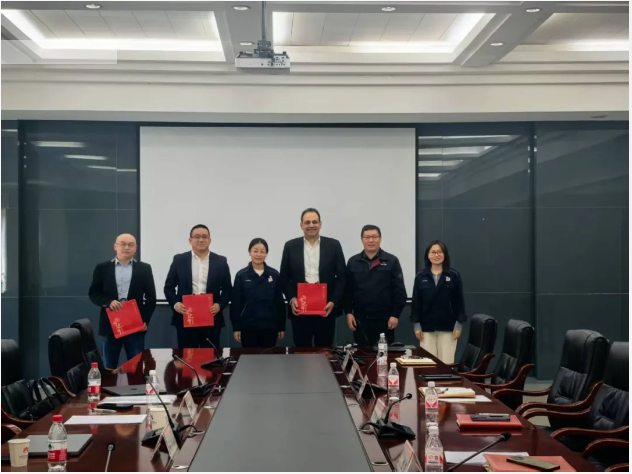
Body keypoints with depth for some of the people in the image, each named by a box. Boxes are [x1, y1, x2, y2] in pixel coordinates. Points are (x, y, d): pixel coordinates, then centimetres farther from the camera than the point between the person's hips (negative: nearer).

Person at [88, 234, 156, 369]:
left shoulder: (144, 268, 6)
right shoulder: (102, 268, 6)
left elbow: (151, 297, 5)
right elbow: (93, 293, 5)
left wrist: (145, 320, -6)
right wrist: (108, 301, -14)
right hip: (110, 324, 0)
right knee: (108, 368, 7)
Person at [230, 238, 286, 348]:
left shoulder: (274, 275, 1)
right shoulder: (241, 275, -2)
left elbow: (280, 302, 4)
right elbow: (236, 303, -1)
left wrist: (282, 326, 3)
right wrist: (236, 327, -4)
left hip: (270, 326, 1)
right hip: (248, 326, -1)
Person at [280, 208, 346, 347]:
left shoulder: (333, 245, 3)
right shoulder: (291, 246, 5)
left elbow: (341, 277, 3)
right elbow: (284, 278, 6)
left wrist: (333, 302, -9)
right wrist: (291, 299, -9)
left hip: (326, 307, 0)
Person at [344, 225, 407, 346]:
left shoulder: (391, 261, 1)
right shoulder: (353, 262, 7)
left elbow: (399, 290, -2)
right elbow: (347, 290, 7)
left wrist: (395, 315, -7)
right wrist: (348, 312, 0)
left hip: (384, 319, -1)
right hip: (360, 319, 1)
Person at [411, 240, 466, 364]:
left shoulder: (454, 276, -1)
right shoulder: (420, 277, 3)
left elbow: (459, 301, 0)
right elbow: (416, 302, 5)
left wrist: (459, 324, -4)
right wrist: (417, 325, 0)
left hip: (447, 327, -1)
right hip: (427, 327, 1)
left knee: (446, 363, 1)